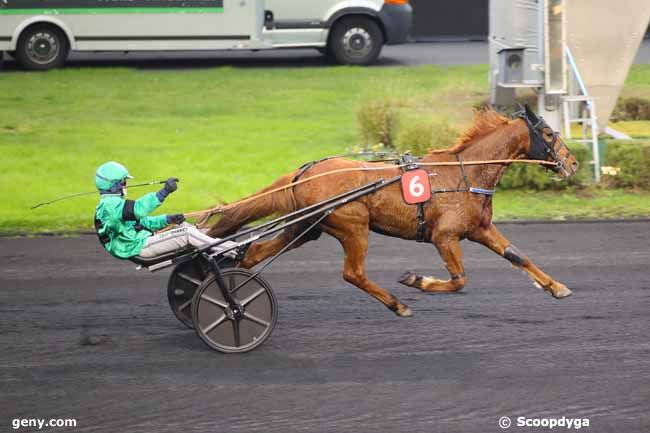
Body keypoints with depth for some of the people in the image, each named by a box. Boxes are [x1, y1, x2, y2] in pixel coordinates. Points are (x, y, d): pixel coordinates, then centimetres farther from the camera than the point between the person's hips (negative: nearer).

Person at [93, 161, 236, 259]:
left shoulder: (113, 203, 20)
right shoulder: (110, 205, -17)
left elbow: (140, 221, 20)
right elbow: (138, 209, -36)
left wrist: (167, 219, 7)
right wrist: (163, 193, -39)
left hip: (143, 239, 11)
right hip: (139, 246, -11)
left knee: (184, 226, 11)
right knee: (187, 233, -15)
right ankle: (232, 250, -14)